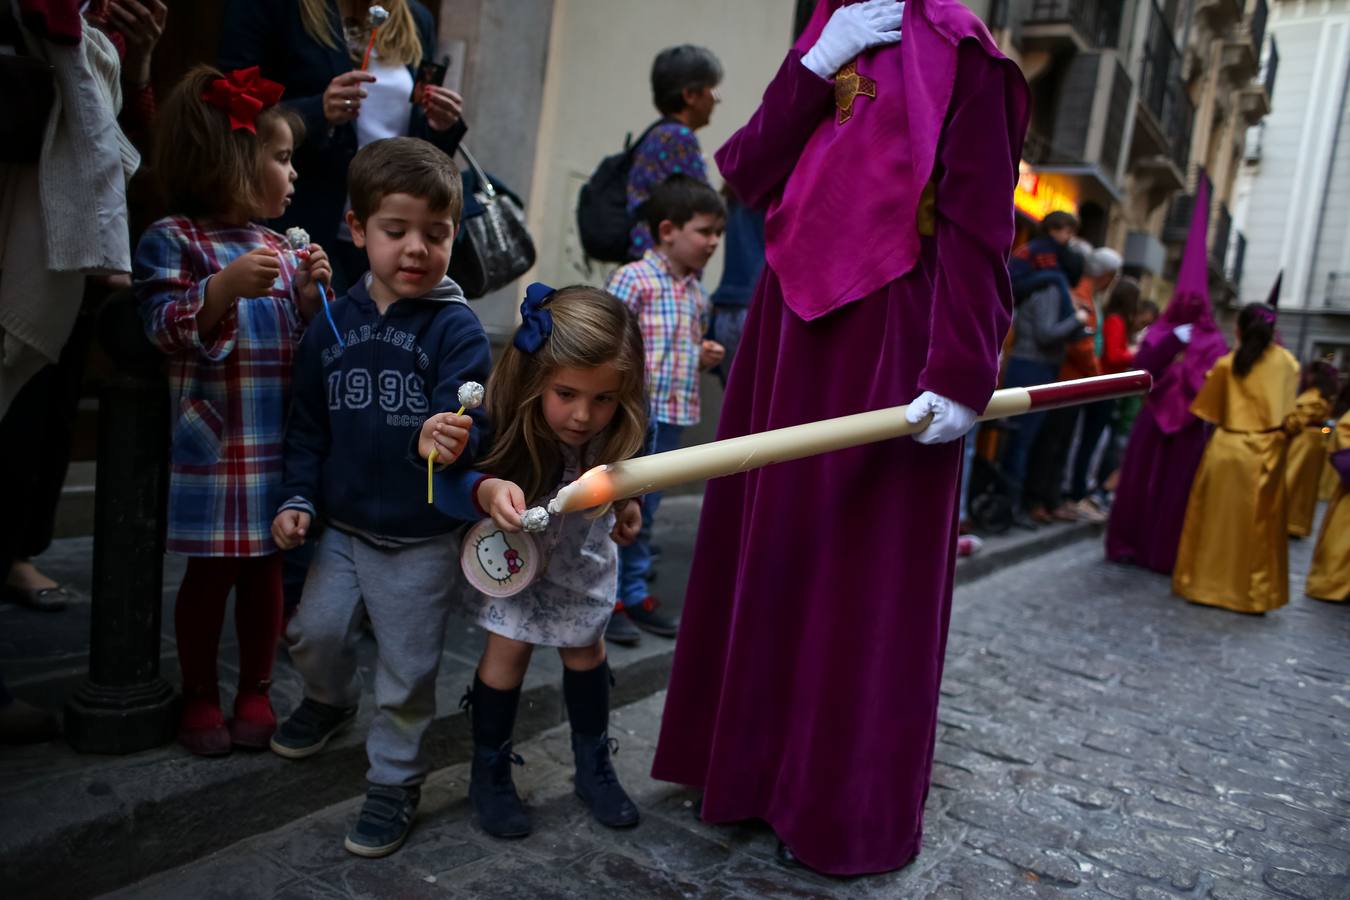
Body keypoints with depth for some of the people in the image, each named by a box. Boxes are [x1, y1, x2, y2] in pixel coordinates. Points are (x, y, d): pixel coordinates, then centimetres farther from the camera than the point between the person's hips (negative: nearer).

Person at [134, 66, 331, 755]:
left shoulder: (276, 245, 13)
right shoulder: (173, 239, -4)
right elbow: (165, 327, -13)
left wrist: (309, 293, -2)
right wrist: (226, 286, -26)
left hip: (280, 436, 5)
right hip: (213, 439, -5)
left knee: (266, 567, 11)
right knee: (211, 570, 5)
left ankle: (255, 690, 25)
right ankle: (199, 693, 23)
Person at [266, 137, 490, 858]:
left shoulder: (456, 328, -13)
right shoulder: (335, 322, 1)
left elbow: (468, 418, -23)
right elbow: (308, 425, 9)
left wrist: (452, 442, -45)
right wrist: (298, 498, 2)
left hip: (423, 538, -4)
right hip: (343, 525, 4)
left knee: (407, 668, 6)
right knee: (313, 633, 12)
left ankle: (394, 780, 27)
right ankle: (331, 701, 46)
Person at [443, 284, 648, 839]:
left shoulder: (617, 433, -30)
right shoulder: (504, 420, -39)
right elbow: (453, 482, -46)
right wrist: (487, 491, -63)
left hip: (583, 549, 3)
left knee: (584, 647, 12)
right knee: (509, 648, -3)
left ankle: (594, 766, 33)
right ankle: (490, 774, 21)